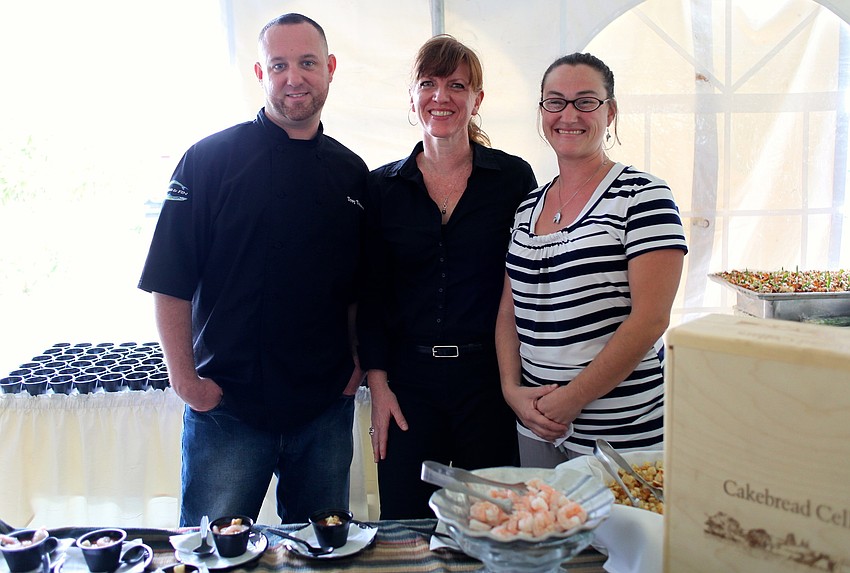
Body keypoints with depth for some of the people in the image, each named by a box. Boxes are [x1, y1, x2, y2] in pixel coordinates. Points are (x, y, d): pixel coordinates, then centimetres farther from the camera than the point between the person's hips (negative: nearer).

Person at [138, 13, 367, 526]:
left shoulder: (351, 172, 8)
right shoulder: (211, 159, -5)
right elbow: (171, 283, -6)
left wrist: (358, 364, 4)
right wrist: (184, 377, -10)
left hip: (326, 407, 4)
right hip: (228, 405, -3)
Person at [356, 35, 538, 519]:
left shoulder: (513, 177, 0)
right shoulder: (383, 186, 5)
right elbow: (372, 294, 5)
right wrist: (378, 383, -1)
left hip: (489, 375, -1)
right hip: (408, 382, 1)